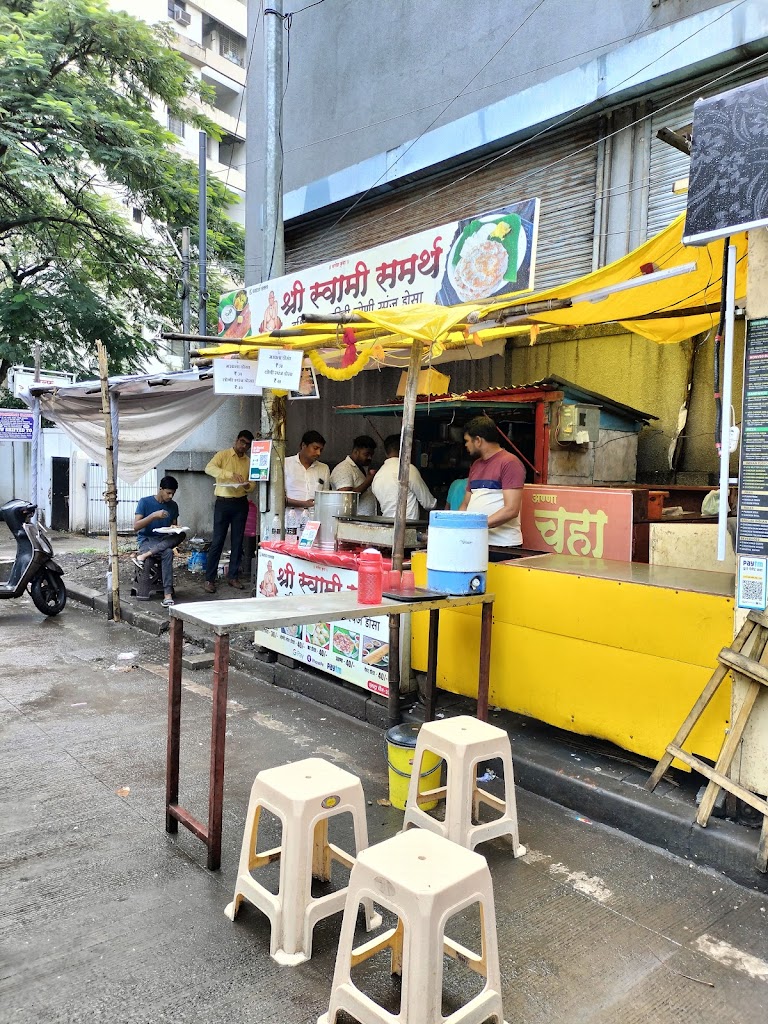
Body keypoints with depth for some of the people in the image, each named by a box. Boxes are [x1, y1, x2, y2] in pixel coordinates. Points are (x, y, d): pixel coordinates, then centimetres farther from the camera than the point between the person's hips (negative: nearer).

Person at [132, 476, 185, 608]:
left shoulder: (173, 506, 9)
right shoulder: (145, 502, -5)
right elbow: (136, 526, -13)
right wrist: (154, 515, -24)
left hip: (164, 540, 4)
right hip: (146, 540, -4)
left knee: (181, 535, -32)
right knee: (168, 553, -37)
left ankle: (143, 556, -33)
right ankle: (167, 594, -39)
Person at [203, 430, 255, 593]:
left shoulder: (249, 461, 11)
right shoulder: (223, 455, -2)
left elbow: (253, 483, 13)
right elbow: (209, 468, -20)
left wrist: (248, 486, -11)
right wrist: (230, 474, -32)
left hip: (241, 504, 4)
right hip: (223, 502, -4)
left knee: (237, 541, 7)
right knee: (217, 541, -4)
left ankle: (232, 576, 18)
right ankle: (209, 579, 1)